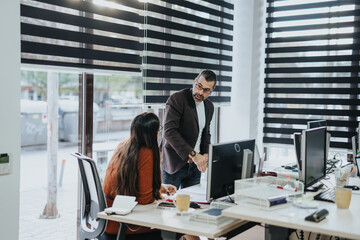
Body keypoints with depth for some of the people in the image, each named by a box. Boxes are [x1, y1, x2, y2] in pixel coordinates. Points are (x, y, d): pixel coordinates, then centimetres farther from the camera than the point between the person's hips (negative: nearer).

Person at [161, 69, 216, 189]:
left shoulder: (209, 106, 8)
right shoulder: (176, 99, -14)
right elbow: (169, 131, -22)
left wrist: (206, 154, 0)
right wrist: (192, 154, -26)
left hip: (195, 165, 6)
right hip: (174, 163, -6)